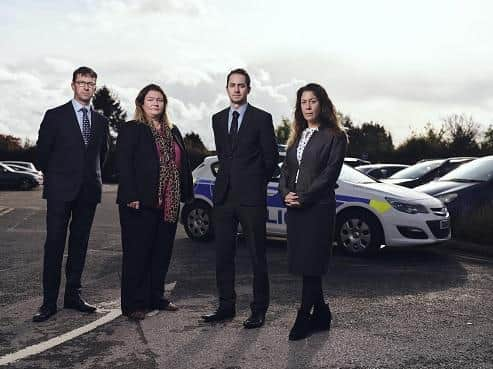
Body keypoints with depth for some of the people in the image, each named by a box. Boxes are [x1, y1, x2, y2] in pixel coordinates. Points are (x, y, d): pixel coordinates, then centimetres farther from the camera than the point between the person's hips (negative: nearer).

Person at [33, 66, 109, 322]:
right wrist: (53, 177, 10)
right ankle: (49, 302, 2)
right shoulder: (55, 116, 0)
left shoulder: (101, 121, 11)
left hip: (89, 191, 4)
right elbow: (42, 151, 4)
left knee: (80, 244, 8)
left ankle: (73, 295, 17)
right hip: (61, 190, -4)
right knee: (54, 244, -3)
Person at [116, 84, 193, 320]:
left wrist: (186, 194, 8)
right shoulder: (131, 130, -2)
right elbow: (123, 165, -11)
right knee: (137, 254, 0)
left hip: (168, 204, 7)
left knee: (162, 253, 13)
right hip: (141, 203, -6)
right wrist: (131, 196, -19)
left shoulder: (173, 132, 17)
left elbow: (183, 163, 16)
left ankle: (156, 297, 25)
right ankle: (134, 304, 9)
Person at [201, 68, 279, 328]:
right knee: (223, 255, 8)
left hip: (251, 197, -5)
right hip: (224, 196, 5)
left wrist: (257, 181, 9)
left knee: (257, 257, 1)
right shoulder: (218, 119, 14)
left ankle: (259, 310, 9)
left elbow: (271, 157, 2)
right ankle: (226, 306, 19)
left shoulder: (261, 118, -1)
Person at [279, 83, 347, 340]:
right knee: (302, 263, 9)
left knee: (311, 264, -4)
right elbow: (285, 169, 15)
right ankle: (321, 315, 22)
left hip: (318, 207, -7)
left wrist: (304, 198, -14)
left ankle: (303, 319, 3)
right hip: (294, 208, 7)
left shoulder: (334, 136, -2)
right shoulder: (297, 136, 19)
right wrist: (285, 193, -4)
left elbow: (329, 174, -10)